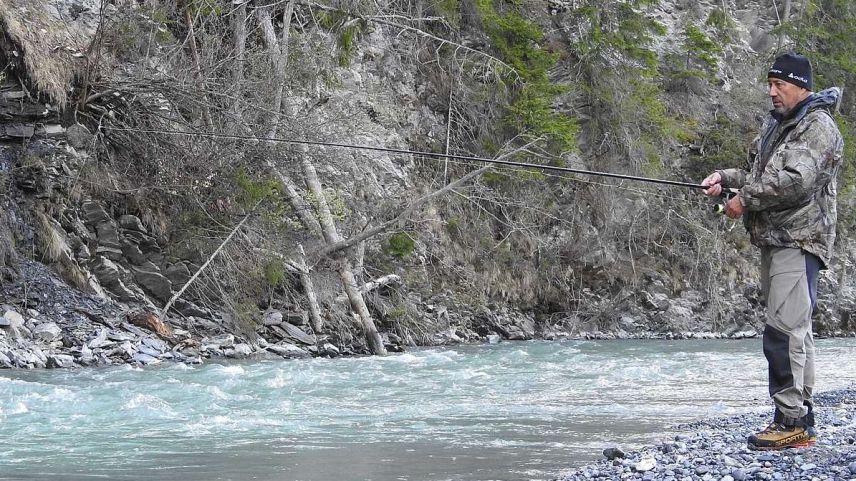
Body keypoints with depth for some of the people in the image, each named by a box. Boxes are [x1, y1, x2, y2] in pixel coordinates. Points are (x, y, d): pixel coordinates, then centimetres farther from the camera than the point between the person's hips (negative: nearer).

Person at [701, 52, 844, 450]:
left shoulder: (818, 127, -10)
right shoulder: (776, 124, 21)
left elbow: (796, 180, -23)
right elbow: (762, 176, 26)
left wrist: (745, 199, -15)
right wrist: (726, 178, 9)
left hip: (799, 241, -10)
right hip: (775, 239, 10)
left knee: (785, 330, -15)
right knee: (795, 331, 12)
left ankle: (790, 421, -14)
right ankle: (802, 424, 16)